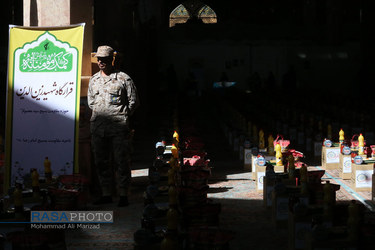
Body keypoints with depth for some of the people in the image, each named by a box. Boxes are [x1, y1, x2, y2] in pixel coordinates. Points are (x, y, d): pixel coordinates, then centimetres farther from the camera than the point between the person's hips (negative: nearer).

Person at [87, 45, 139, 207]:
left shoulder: (123, 79, 0)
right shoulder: (93, 80, 14)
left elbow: (133, 101, 5)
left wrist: (123, 115, 2)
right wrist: (98, 114, 15)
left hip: (118, 127, -5)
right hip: (97, 127, 5)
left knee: (121, 162, -5)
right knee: (101, 162, 7)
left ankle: (123, 195, 0)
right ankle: (106, 195, 15)